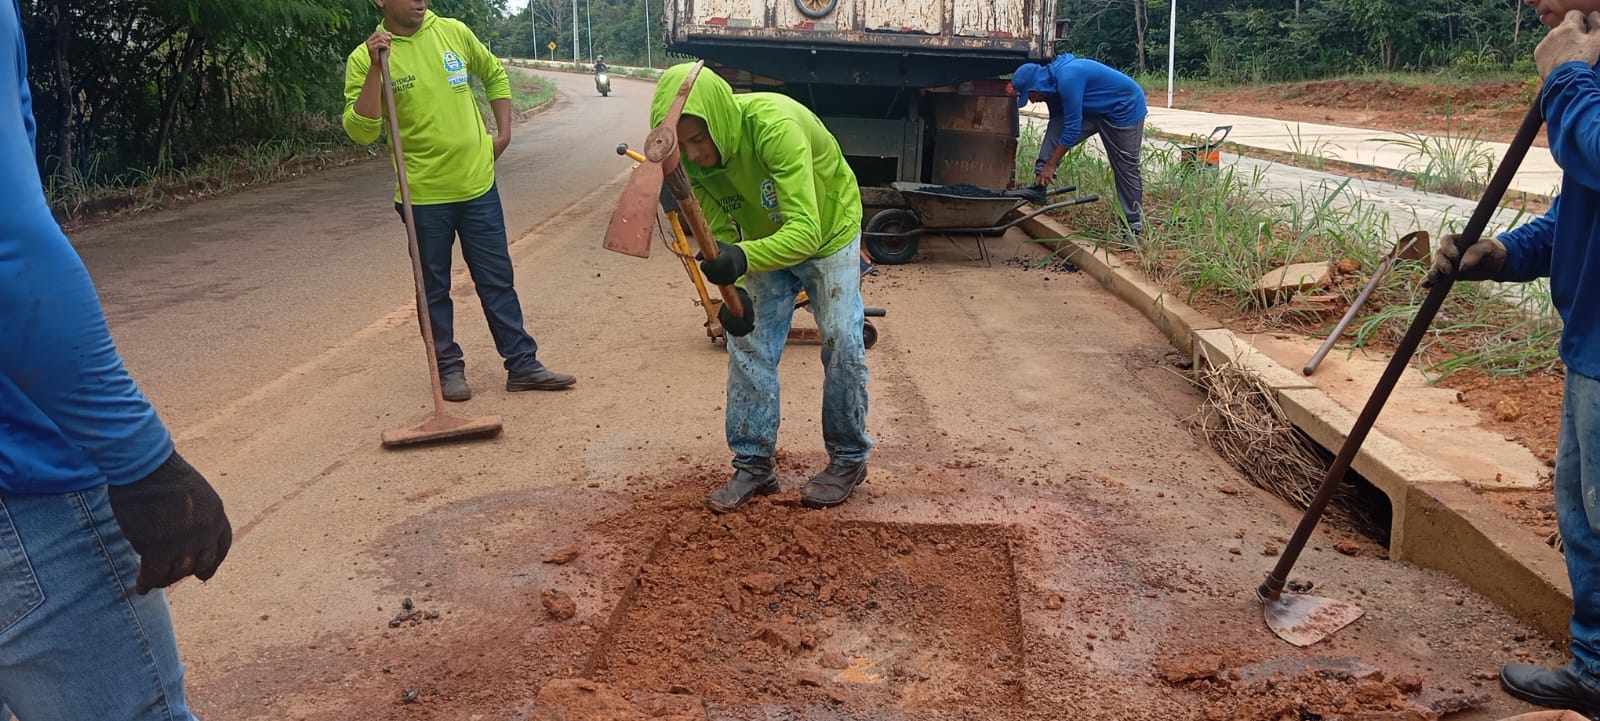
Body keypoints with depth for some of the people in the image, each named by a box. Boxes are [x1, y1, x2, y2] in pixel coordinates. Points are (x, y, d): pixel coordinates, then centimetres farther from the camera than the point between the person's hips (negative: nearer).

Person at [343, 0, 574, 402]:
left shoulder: (454, 32, 1)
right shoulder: (365, 58, -8)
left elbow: (495, 75, 19)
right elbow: (361, 132, -17)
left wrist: (503, 131, 10)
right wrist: (375, 69, -25)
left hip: (477, 183, 3)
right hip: (424, 194, -3)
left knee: (498, 280, 9)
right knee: (434, 288, 9)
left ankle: (522, 365, 17)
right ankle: (449, 368, 23)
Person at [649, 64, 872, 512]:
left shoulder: (775, 127, -42)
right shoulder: (691, 158, -24)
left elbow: (805, 231, -46)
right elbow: (719, 233, -15)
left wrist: (744, 257, -62)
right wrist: (733, 291, -32)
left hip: (827, 233, -4)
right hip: (765, 242, 5)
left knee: (842, 345, -2)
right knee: (748, 345, 0)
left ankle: (849, 459, 16)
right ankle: (753, 465, 11)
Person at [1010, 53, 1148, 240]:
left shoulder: (1067, 80, -33)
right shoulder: (1052, 80, -4)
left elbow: (1072, 128, -30)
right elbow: (1058, 123, 5)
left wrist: (1051, 165, -24)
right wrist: (1044, 165, 3)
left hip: (1125, 109, -8)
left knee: (1125, 168, -3)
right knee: (1056, 127, -9)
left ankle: (1134, 226, 8)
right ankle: (1040, 183, -12)